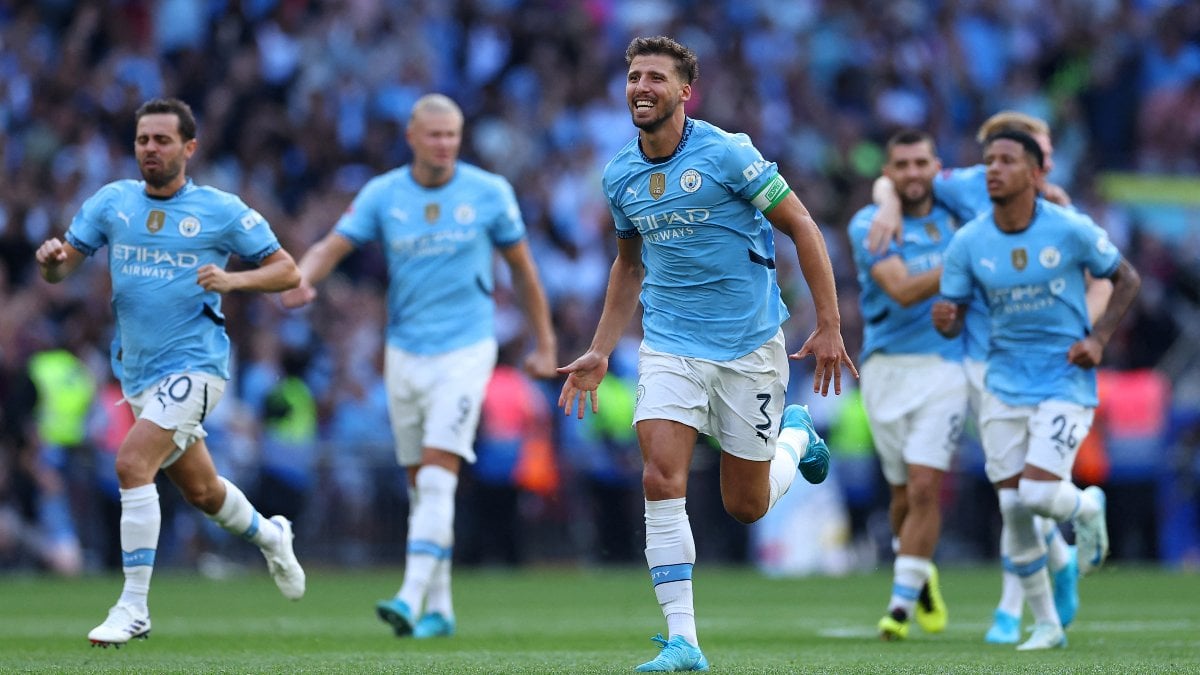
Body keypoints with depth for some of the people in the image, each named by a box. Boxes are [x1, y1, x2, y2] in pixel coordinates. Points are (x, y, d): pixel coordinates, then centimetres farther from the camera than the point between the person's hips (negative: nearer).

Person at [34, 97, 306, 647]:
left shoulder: (222, 210, -5)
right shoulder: (111, 202, 5)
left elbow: (287, 271, -1)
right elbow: (60, 270, 5)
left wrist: (233, 279, -20)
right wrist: (50, 258, -19)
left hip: (194, 364, -5)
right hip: (137, 371, 5)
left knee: (132, 463, -23)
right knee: (200, 489, 18)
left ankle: (134, 606, -18)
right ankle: (269, 536, 49)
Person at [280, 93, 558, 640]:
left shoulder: (489, 193, -3)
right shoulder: (382, 194, 0)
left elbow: (521, 267, 6)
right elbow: (332, 246, -8)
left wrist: (544, 344, 9)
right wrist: (301, 280, -30)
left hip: (465, 351, -3)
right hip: (405, 353, 3)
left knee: (436, 479, -16)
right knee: (421, 487, 9)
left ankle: (412, 600, -23)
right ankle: (439, 609, 18)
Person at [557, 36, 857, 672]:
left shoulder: (727, 153, -14)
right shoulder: (619, 174, 2)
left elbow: (801, 227, -8)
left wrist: (829, 327, -11)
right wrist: (599, 352, 15)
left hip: (749, 344, -3)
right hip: (669, 344, 3)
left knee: (747, 505, 6)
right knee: (662, 480, -17)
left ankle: (796, 435, 40)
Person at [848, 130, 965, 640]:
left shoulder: (954, 212, 7)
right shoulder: (869, 225, -2)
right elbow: (903, 290, -15)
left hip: (944, 365, 0)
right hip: (885, 368, 0)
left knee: (924, 488, -13)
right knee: (905, 494, 8)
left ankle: (902, 603, -8)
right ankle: (919, 574, 36)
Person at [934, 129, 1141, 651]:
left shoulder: (1071, 230, -10)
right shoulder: (968, 243, -4)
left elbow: (1126, 279, 4)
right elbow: (954, 318, 2)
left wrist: (1098, 338, -9)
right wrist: (944, 320, -23)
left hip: (1066, 382, -3)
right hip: (1005, 386, 3)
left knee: (1038, 494, -18)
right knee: (1014, 509, -1)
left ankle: (1086, 508, 19)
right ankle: (1045, 624, 15)